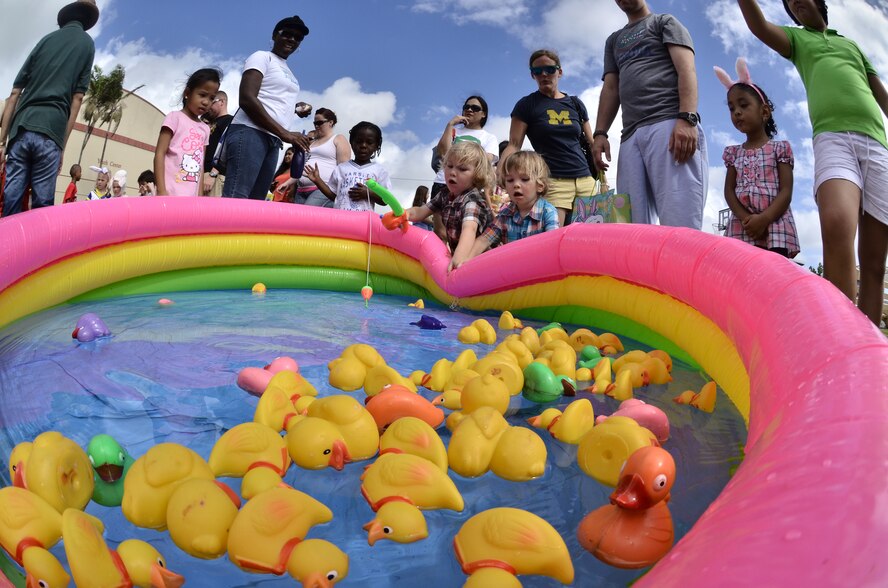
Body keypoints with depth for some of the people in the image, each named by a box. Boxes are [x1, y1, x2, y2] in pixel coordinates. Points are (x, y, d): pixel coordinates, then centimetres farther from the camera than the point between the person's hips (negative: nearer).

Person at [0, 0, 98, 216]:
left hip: (21, 129, 3)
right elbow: (77, 98, 4)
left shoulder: (46, 39, 19)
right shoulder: (87, 44, 13)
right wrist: (63, 145, 5)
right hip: (50, 132, -3)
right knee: (42, 205, -4)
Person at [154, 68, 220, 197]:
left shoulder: (205, 129, 18)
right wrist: (161, 191, -14)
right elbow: (160, 153, -5)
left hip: (191, 197, 6)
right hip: (170, 194, -6)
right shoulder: (175, 117, 1)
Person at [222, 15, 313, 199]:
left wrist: (295, 109, 15)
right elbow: (247, 99, -10)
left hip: (272, 140, 8)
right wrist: (284, 133, -16)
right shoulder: (262, 57, 4)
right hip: (249, 133, -8)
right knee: (235, 200, -20)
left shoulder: (289, 73, 27)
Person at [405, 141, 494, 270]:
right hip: (454, 253, 8)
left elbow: (469, 229, -39)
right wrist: (406, 213, -15)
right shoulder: (445, 194, 3)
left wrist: (459, 257, -58)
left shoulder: (473, 200, -21)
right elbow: (421, 211, 10)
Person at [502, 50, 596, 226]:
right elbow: (514, 145, -2)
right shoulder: (527, 105, 6)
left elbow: (591, 143, 20)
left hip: (586, 180, 4)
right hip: (553, 181, -4)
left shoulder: (575, 104, 17)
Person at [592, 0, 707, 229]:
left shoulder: (665, 22, 18)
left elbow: (686, 70, 2)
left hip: (669, 124, -5)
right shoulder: (614, 41, 34)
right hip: (631, 135, 5)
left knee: (679, 226, -19)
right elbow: (610, 88, 23)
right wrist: (600, 133, 5)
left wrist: (686, 119, -15)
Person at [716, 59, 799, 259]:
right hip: (742, 228, 3)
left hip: (774, 225, -3)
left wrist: (764, 219, -17)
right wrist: (746, 219, -11)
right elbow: (729, 191, 7)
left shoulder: (780, 148, 8)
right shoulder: (734, 152, 18)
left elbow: (786, 191, -1)